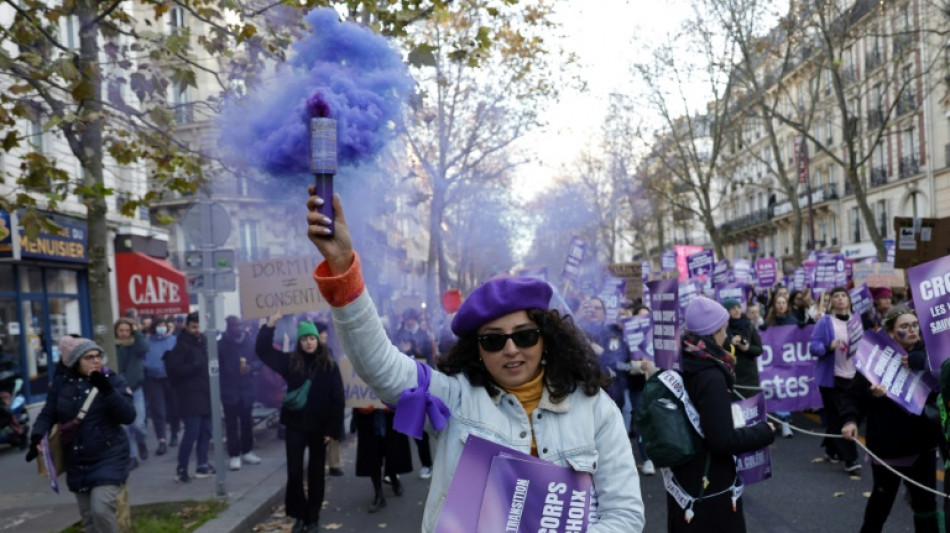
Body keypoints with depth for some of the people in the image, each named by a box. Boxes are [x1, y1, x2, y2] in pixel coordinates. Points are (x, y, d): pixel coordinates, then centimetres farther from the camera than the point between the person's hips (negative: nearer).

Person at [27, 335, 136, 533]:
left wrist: (107, 389, -29)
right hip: (77, 462, 4)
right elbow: (48, 414, 4)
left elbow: (128, 416, -17)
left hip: (109, 458, -4)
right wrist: (37, 437, -15)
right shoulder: (61, 383, 0)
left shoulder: (113, 380, -9)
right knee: (88, 517, 14)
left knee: (101, 509, -18)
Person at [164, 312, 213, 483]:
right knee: (192, 432, -9)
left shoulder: (205, 342, 13)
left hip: (206, 393, 7)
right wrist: (196, 366, -16)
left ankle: (202, 465, 18)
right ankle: (181, 469, 0)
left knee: (206, 430, 9)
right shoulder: (182, 345, -7)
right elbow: (175, 369, -15)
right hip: (190, 395, -7)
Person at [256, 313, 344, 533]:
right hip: (295, 425, 1)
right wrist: (270, 325, -11)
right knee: (294, 473, 3)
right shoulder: (291, 362, 0)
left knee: (316, 474, 10)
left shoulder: (329, 365, -5)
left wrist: (332, 429, -11)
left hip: (318, 427, -1)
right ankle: (299, 515, 19)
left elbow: (337, 399, -7)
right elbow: (263, 351, 1)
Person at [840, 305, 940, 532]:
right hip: (887, 446, -2)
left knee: (925, 502, 11)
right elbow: (852, 395, -11)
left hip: (922, 444, 3)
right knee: (882, 497, 15)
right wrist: (850, 419, -28)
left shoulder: (927, 355, -3)